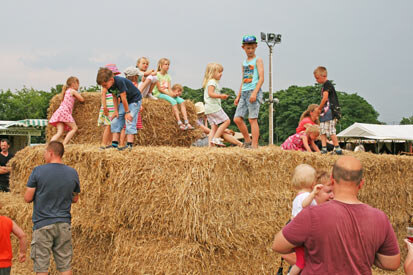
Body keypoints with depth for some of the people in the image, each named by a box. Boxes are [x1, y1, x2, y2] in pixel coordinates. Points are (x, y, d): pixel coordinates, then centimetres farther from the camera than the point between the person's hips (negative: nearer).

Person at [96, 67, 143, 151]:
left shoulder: (120, 81, -32)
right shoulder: (109, 85, -9)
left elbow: (123, 97, -27)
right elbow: (115, 97, 3)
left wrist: (127, 112, -21)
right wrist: (116, 110, -3)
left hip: (134, 100, -8)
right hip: (124, 102, 8)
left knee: (130, 121, -17)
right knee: (115, 121, 1)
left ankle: (129, 145, -17)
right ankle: (114, 144, 2)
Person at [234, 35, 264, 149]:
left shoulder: (258, 60, 0)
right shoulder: (244, 63, 19)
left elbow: (261, 78, -9)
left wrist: (254, 92, -20)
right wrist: (238, 96, 19)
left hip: (254, 91, -7)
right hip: (244, 92, 7)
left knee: (252, 119, -9)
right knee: (237, 119, 1)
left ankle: (255, 145, -6)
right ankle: (248, 141, 14)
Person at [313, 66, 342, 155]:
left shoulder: (327, 84, -9)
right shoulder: (324, 86, 20)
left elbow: (325, 98, -15)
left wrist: (319, 108, -6)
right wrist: (320, 109, 10)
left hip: (330, 111, -10)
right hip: (325, 112, 10)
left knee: (331, 131, -10)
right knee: (323, 131, 6)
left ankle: (338, 149, -6)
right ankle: (324, 149, 5)